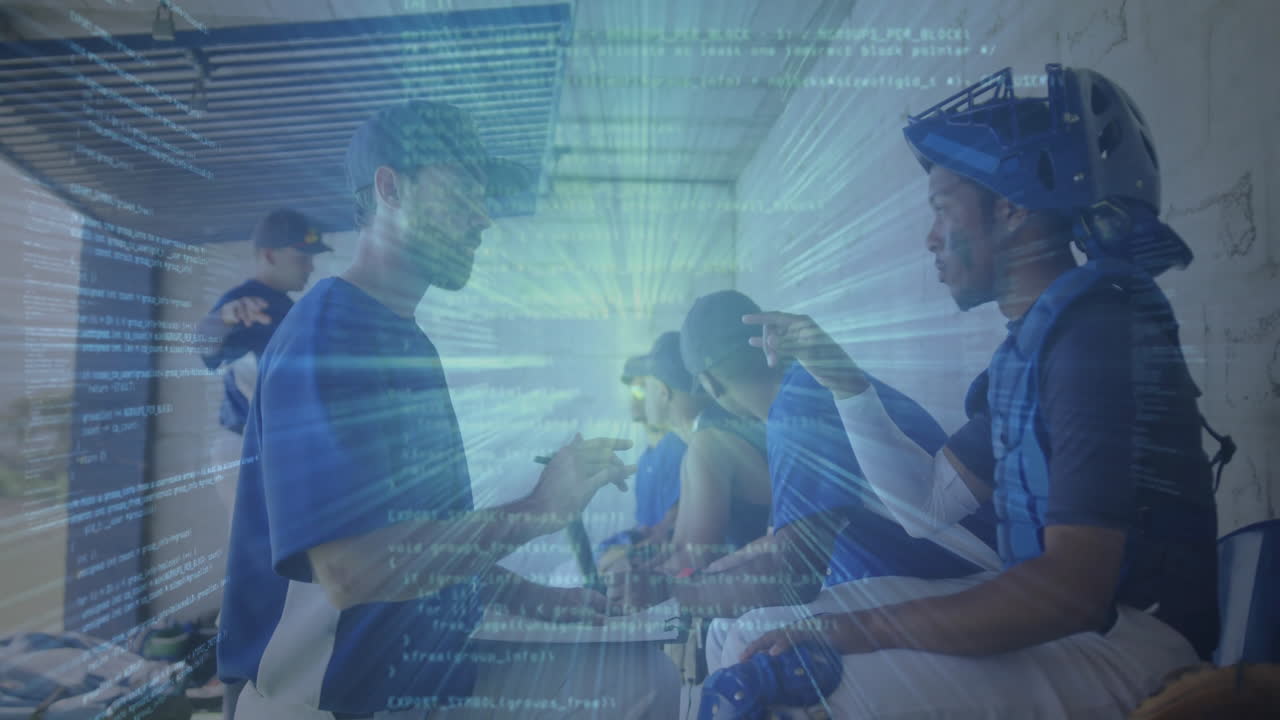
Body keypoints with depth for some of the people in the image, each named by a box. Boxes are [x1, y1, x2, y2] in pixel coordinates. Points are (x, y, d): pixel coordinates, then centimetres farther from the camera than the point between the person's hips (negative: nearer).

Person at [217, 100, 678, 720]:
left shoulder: (407, 341, 12)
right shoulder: (323, 333, -19)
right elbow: (350, 570, -29)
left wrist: (525, 597, 10)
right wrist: (537, 510, -23)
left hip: (419, 660, 9)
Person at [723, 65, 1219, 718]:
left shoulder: (1102, 334, -18)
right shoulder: (1029, 344, 10)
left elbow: (1073, 588, -26)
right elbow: (927, 503, 9)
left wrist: (845, 631, -26)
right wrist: (836, 373, 5)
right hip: (1050, 610, 8)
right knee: (754, 637, 3)